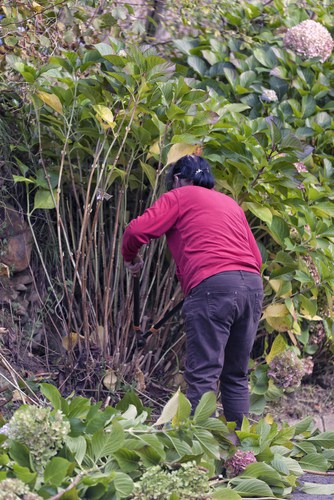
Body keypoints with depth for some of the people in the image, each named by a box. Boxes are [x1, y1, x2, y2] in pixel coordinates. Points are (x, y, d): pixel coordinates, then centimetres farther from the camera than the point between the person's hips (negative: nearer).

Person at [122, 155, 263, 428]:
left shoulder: (179, 196, 11)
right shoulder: (231, 203, 30)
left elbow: (136, 230, 0)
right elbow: (256, 258, 24)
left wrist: (131, 257, 19)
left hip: (212, 285, -6)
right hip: (253, 284, 7)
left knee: (203, 376, -10)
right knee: (236, 378, 12)